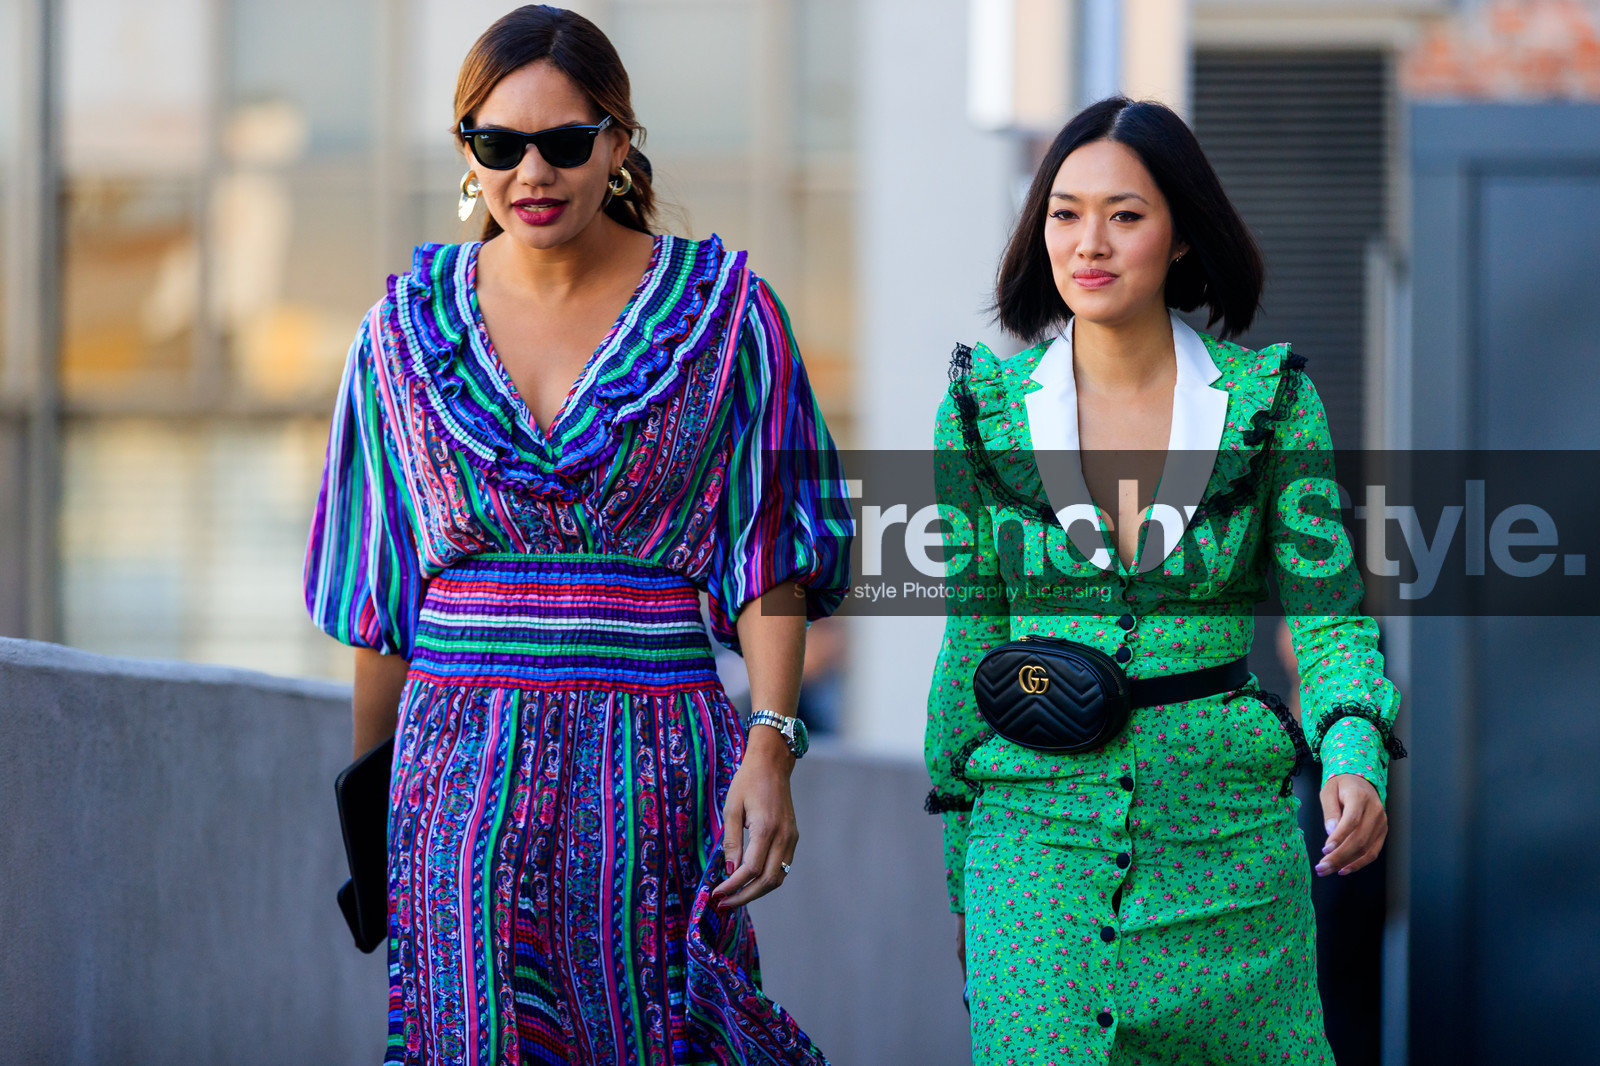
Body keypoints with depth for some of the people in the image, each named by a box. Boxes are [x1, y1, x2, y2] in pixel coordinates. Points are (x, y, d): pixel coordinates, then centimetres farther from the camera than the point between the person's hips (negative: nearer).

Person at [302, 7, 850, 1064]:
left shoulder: (724, 310, 0)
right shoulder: (411, 326, 8)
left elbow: (768, 554, -2)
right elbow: (382, 584, 12)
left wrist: (770, 744, -13)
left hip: (651, 766, -2)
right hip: (460, 758, 2)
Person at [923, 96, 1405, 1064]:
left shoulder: (1269, 396, -2)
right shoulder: (987, 402, 2)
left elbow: (1327, 609, -3)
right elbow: (971, 630, 9)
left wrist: (1354, 761, -22)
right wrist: (958, 846, 11)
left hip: (1228, 832, 0)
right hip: (1039, 828, 0)